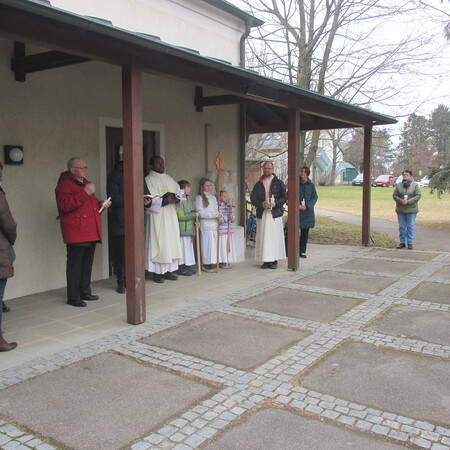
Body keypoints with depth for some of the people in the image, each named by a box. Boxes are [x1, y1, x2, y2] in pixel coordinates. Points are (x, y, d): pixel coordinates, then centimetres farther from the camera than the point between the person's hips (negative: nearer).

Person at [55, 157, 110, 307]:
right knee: (75, 264, -6)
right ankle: (73, 297, -1)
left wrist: (101, 204, 12)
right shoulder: (64, 185, -6)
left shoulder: (86, 183, 22)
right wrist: (85, 193, -25)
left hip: (91, 232, 9)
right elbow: (65, 205, -22)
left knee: (87, 263, 13)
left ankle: (85, 292, 24)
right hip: (76, 232, -9)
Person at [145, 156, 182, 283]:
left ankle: (168, 271, 11)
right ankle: (157, 272, -1)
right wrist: (165, 201, -19)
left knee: (171, 242, 5)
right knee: (158, 243, -6)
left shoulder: (169, 179, 16)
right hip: (157, 217, -6)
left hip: (171, 217, 6)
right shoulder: (148, 180, -4)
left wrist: (176, 197, -6)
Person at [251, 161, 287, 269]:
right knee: (263, 237, 0)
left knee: (275, 236, -3)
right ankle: (266, 260, 6)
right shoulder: (258, 184, 13)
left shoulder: (279, 183, 6)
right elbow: (253, 198, 7)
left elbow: (284, 197, 2)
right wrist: (261, 204, -11)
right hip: (262, 214, 2)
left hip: (275, 213, -2)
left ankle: (274, 260, 4)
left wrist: (276, 203, -15)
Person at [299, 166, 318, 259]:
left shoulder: (311, 185, 5)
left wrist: (307, 206, -13)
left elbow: (315, 197, 2)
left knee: (305, 232, 5)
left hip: (307, 211, 2)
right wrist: (297, 205, -14)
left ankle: (302, 251, 14)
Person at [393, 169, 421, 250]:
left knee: (410, 227, 2)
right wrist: (401, 201, -16)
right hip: (400, 210, 2)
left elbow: (418, 196, -5)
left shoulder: (415, 185, 1)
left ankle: (410, 243, 10)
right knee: (401, 227, 7)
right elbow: (394, 195, 2)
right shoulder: (398, 185, 6)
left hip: (411, 210, -2)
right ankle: (402, 242, 17)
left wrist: (409, 201, -17)